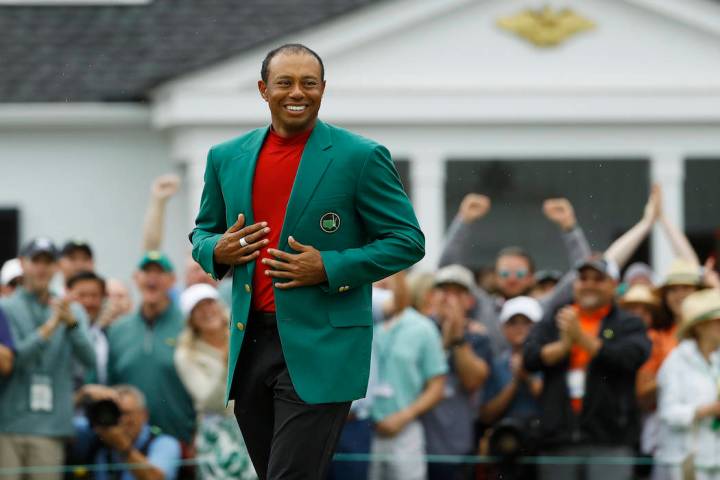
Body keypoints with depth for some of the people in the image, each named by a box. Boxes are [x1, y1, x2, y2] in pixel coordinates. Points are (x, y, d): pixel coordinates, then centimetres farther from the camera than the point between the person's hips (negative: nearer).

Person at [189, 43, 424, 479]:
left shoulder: (361, 157, -4)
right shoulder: (227, 158, 10)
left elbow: (408, 241, -3)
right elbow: (202, 233, 22)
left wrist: (329, 268, -15)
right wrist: (217, 251, -2)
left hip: (320, 349, -5)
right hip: (249, 343, 5)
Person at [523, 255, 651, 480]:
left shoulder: (629, 325, 8)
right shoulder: (552, 322, 16)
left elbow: (630, 358, -12)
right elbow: (530, 357, 2)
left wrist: (582, 337, -12)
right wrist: (564, 345, -13)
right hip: (558, 440, 3)